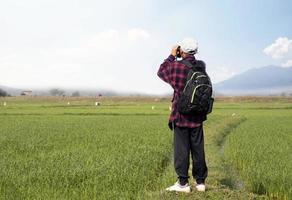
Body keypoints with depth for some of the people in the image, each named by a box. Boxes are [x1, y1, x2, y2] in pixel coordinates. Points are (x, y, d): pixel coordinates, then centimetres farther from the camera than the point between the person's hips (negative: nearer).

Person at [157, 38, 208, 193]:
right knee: (198, 150, 10)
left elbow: (161, 72, 4)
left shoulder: (176, 66, -14)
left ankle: (183, 183, 6)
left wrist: (172, 56, 7)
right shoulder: (201, 66, -1)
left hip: (181, 116, -4)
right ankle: (200, 182, 18)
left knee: (181, 150, 3)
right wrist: (179, 58, 14)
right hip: (197, 117, 4)